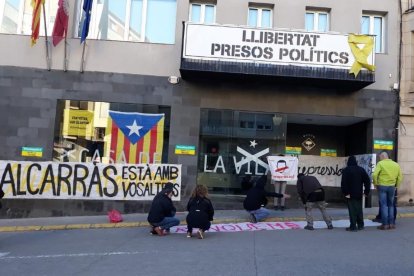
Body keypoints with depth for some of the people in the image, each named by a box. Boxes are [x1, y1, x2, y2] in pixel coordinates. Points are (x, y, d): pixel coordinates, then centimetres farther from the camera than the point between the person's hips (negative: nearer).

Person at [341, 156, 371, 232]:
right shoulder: (361, 169, 7)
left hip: (350, 194, -5)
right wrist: (366, 191, 8)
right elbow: (367, 180, 5)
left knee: (352, 210, -3)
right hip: (359, 194, 5)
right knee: (359, 209, 15)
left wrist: (345, 193, -13)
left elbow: (343, 182, -17)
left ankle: (353, 227, -3)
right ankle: (360, 225, 21)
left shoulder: (346, 170, -8)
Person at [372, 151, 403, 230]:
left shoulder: (380, 163, -7)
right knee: (391, 205, 16)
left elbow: (375, 175, -16)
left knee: (384, 205, 2)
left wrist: (375, 184, -3)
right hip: (392, 187, 4)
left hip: (382, 186, -4)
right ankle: (391, 223, 17)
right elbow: (400, 177, 7)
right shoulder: (396, 164, 7)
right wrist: (396, 186, 16)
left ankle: (385, 224, 1)